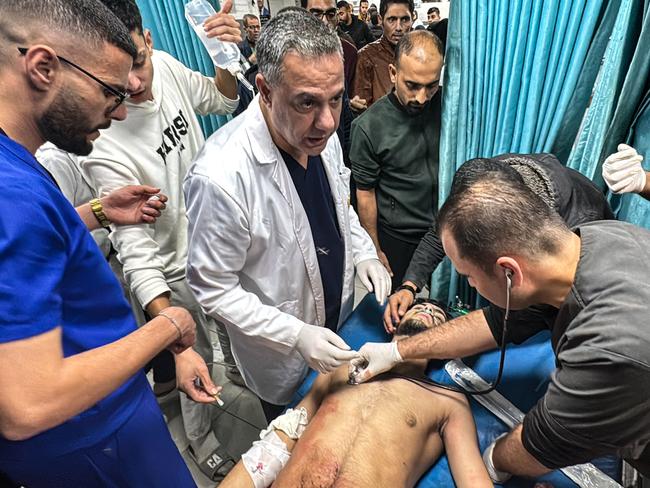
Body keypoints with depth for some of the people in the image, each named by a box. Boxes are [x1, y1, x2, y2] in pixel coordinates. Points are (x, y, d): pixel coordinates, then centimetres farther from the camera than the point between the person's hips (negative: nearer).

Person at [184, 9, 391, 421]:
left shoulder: (322, 136, -12)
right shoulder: (221, 176, -34)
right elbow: (214, 289, -23)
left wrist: (364, 253, -6)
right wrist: (297, 336, -27)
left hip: (340, 322, 6)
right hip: (282, 357, -5)